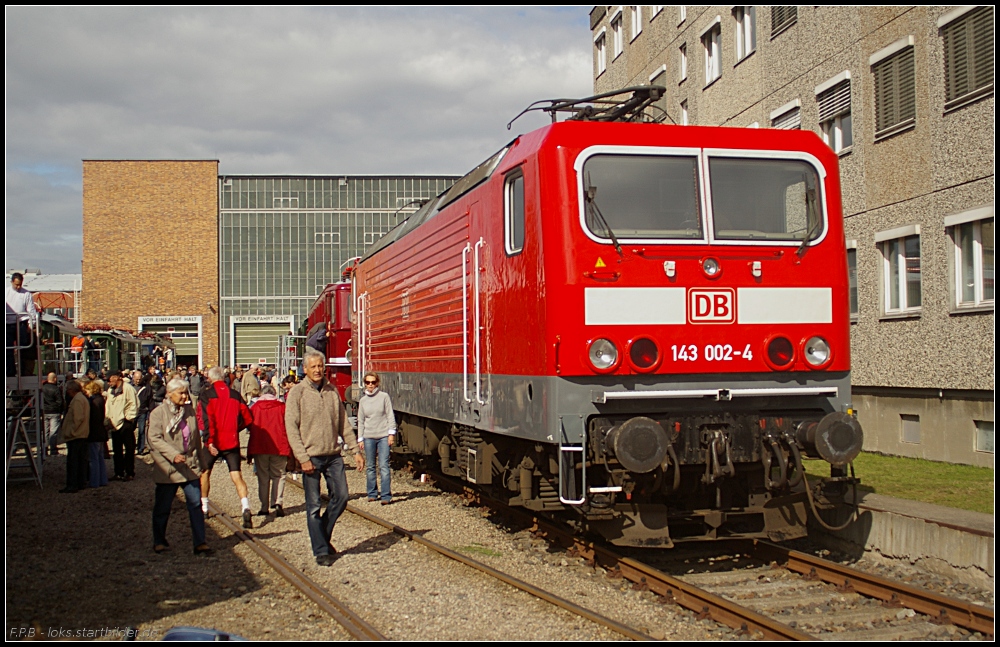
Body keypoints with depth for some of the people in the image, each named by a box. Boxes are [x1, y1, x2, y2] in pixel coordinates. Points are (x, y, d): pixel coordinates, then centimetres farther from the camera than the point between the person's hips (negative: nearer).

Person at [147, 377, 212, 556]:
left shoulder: (190, 411, 10)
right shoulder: (158, 413, -6)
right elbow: (155, 439, -15)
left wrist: (201, 463, 17)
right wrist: (173, 455, -26)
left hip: (190, 467, 4)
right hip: (167, 468, -4)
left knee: (195, 504, -2)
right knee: (162, 508, 9)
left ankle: (199, 543, 2)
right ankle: (159, 542, 26)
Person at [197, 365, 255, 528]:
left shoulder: (207, 395, -5)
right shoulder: (235, 395, 5)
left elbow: (205, 419, -15)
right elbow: (247, 418, 6)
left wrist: (209, 440, -17)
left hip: (213, 442, -2)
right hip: (232, 441, 2)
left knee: (205, 472, 21)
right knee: (236, 475, -2)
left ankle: (204, 507, 31)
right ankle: (245, 507, -22)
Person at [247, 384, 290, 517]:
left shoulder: (255, 408, 5)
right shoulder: (282, 407, 3)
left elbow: (250, 427, 6)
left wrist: (250, 452, 10)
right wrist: (289, 450, 5)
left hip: (259, 448, 1)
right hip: (279, 447, -1)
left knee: (263, 477, 9)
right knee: (278, 475, 8)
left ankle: (264, 507, 7)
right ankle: (278, 503, -10)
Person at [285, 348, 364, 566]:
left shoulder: (332, 391, 8)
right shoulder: (297, 393, -5)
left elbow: (344, 423, 12)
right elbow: (291, 428, -9)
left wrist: (355, 450, 7)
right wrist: (303, 458, -14)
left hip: (333, 455, 4)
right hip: (311, 457, -4)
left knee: (340, 498, 3)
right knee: (313, 506, 2)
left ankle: (323, 536, 24)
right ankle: (321, 550, 12)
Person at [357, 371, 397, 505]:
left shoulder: (384, 396, 1)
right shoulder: (363, 400, 10)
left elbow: (390, 416, 1)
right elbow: (361, 421, 13)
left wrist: (391, 433, -5)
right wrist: (360, 438, 10)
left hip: (383, 436, -3)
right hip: (369, 437, 3)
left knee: (384, 466, -8)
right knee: (370, 467, 8)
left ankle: (386, 496, -7)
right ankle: (372, 494, 18)